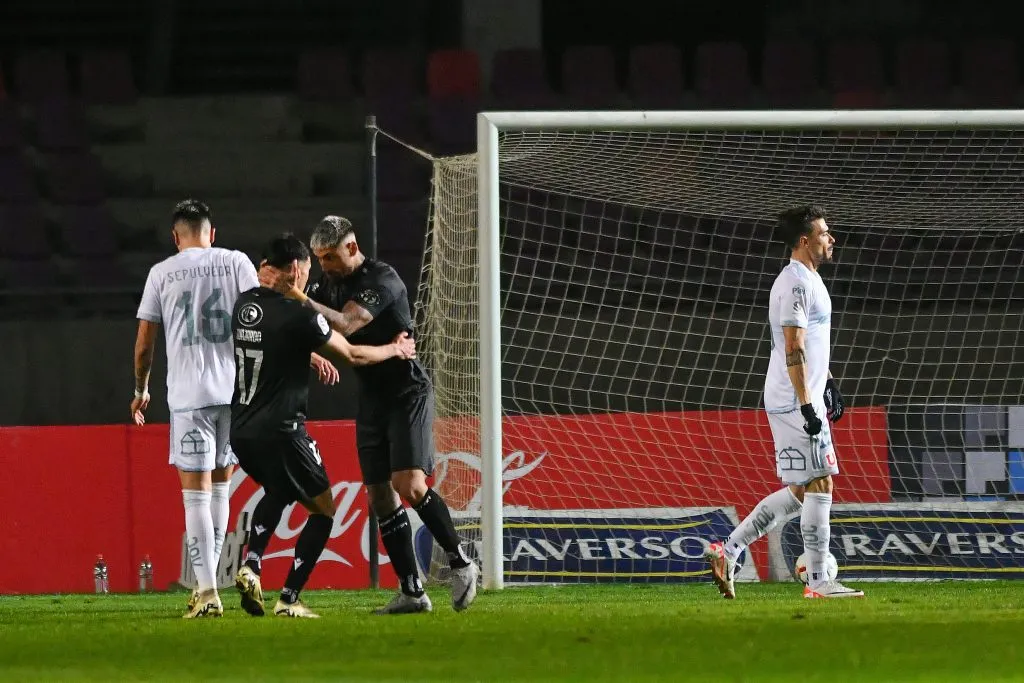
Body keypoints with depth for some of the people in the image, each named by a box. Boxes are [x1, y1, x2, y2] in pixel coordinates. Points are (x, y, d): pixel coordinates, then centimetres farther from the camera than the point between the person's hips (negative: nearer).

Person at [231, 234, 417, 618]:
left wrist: (316, 358, 43)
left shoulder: (244, 305, 8)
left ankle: (251, 564, 9)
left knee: (278, 492, 33)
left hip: (242, 430, 7)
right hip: (280, 431, -7)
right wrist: (395, 350, 17)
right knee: (323, 511, 9)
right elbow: (352, 355, -1)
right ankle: (289, 599, 0)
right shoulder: (299, 315, -14)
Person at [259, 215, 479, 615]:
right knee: (380, 496, 2)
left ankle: (460, 563, -3)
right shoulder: (332, 283, 8)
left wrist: (297, 297, -36)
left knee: (409, 485, -20)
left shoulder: (382, 280, -17)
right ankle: (412, 592, 4)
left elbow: (344, 325, -30)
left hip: (408, 392, -8)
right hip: (372, 398, 8)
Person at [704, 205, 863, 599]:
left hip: (804, 400, 10)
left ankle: (727, 552, 12)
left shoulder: (807, 280, 18)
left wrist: (829, 384, 28)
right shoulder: (796, 284, -15)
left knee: (800, 491, 12)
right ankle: (818, 582, -4)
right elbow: (793, 350, -21)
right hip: (796, 402, -10)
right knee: (818, 484, -7)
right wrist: (807, 405, -24)